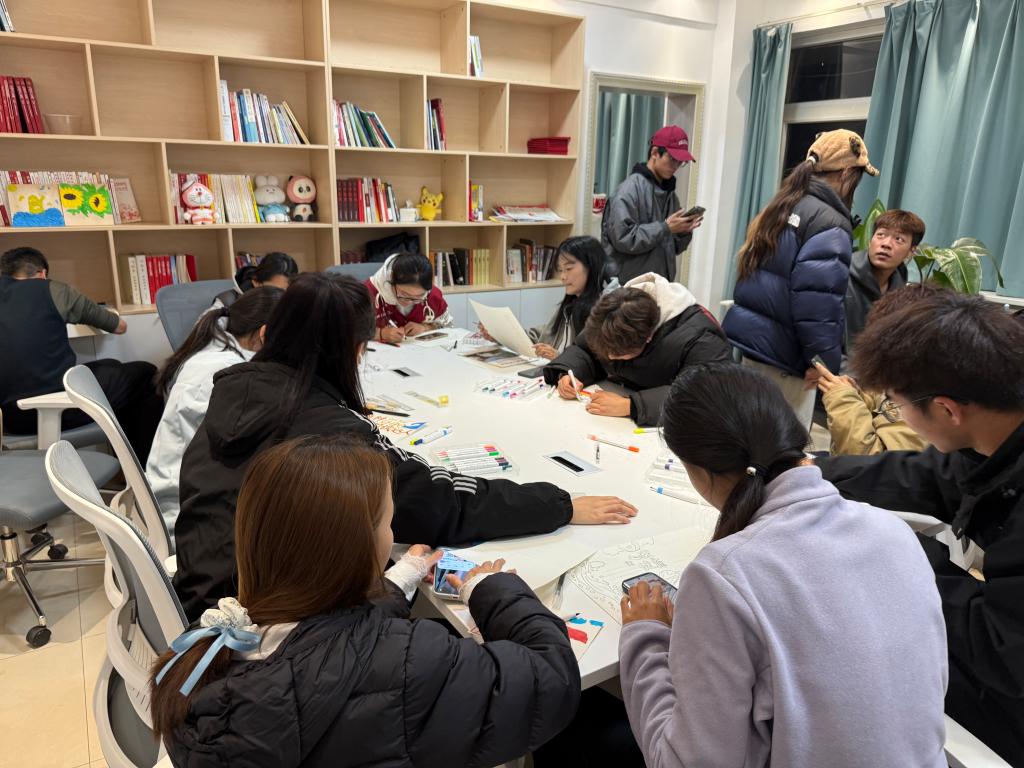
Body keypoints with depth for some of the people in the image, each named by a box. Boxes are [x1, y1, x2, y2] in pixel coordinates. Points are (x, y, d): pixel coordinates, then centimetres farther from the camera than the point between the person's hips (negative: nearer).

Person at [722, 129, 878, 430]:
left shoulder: (780, 206, 13)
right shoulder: (830, 223, -14)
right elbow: (818, 303, -22)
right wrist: (824, 360, -16)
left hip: (744, 339, 9)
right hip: (781, 359, -8)